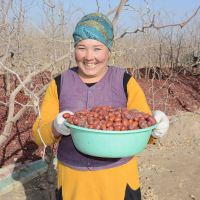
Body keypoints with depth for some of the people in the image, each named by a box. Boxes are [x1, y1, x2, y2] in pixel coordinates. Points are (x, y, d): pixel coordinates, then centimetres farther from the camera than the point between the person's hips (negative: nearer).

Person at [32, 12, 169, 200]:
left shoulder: (126, 82, -6)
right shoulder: (59, 84, -3)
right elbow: (39, 133, -4)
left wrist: (155, 128, -27)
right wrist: (55, 128, -25)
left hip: (119, 177, -1)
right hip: (73, 179, 1)